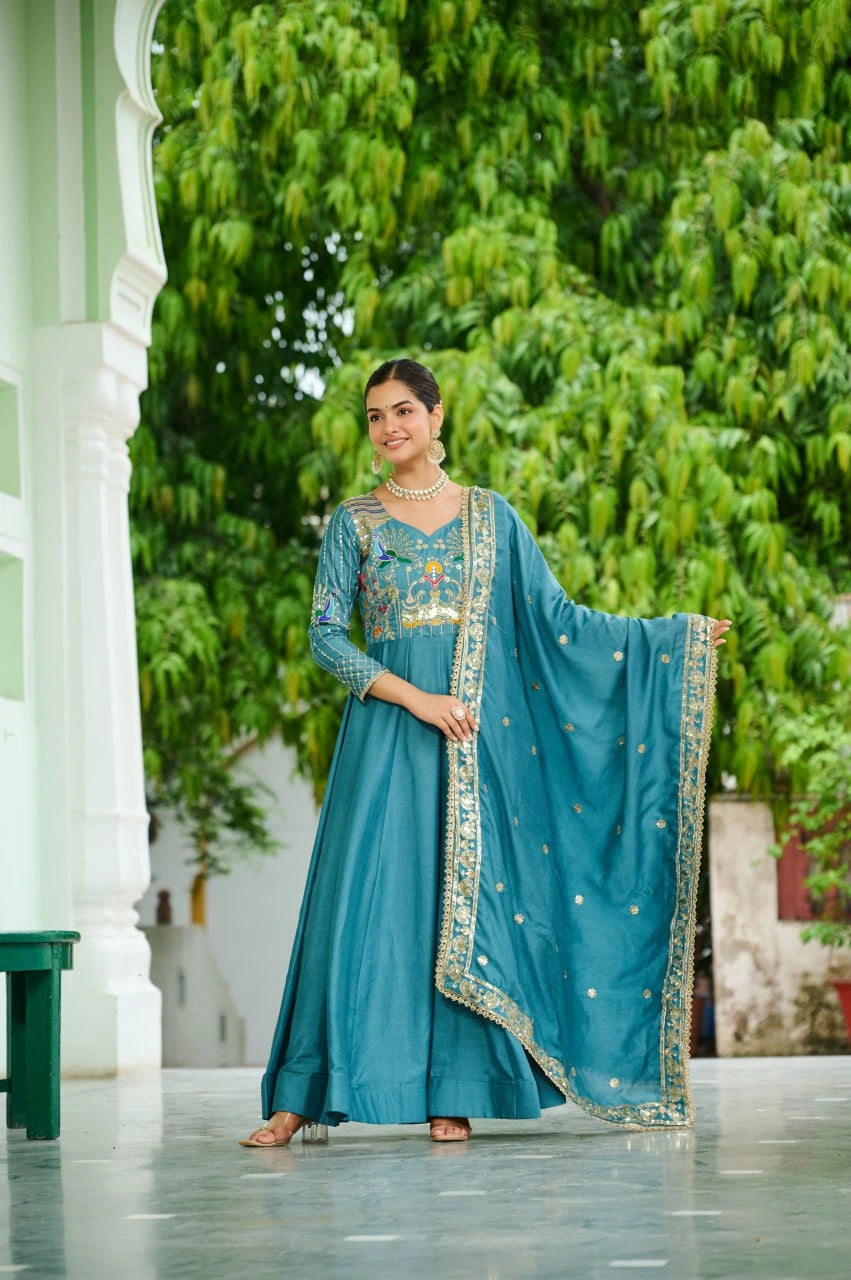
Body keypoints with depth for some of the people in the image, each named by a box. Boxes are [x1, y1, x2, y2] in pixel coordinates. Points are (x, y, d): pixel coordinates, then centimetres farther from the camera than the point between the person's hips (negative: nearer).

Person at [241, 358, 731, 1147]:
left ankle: (455, 1095, 5)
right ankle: (302, 1097, -4)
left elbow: (557, 619, 10)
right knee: (361, 897, -7)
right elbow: (325, 636, -1)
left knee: (468, 899, -1)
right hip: (386, 732, -1)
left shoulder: (489, 516, 10)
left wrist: (675, 637, 6)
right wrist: (414, 696, -13)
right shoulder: (354, 522, 6)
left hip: (476, 735, 2)